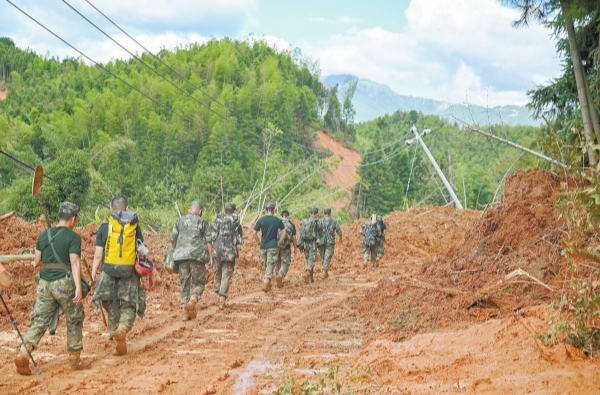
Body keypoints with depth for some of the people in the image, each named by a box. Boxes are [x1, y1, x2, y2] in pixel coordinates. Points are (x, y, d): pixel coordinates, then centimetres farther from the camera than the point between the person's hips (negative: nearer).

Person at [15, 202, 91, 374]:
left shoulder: (44, 235, 10)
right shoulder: (73, 237, -7)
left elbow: (36, 261, 13)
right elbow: (75, 262, -15)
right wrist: (78, 287, -19)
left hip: (45, 283, 5)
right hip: (64, 283, -5)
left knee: (39, 321, 7)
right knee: (74, 321, 11)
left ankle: (23, 354, -9)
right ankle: (75, 360, 17)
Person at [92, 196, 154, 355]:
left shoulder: (104, 227, 1)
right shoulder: (134, 227, 3)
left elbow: (98, 255, -2)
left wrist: (93, 276, 5)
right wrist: (150, 276, 8)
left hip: (109, 273, 0)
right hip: (130, 274, 0)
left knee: (112, 306, 15)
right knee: (130, 306, 9)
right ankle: (123, 328, -20)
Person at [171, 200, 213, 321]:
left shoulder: (180, 221, 12)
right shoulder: (203, 222, 4)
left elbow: (172, 238, 9)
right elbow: (208, 241, -1)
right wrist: (210, 257, 1)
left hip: (181, 255, 3)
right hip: (197, 256, -3)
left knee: (184, 284, 9)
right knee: (199, 282, 8)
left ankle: (185, 311, 4)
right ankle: (192, 300, -19)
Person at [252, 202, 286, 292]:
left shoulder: (261, 220, -1)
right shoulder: (277, 220, -2)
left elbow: (254, 233, -4)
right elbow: (284, 232, -5)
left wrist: (259, 242, 6)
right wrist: (279, 243, 2)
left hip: (263, 246, 2)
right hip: (273, 246, -2)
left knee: (264, 266, 16)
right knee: (270, 266, -2)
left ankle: (265, 282, 25)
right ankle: (266, 284, -15)